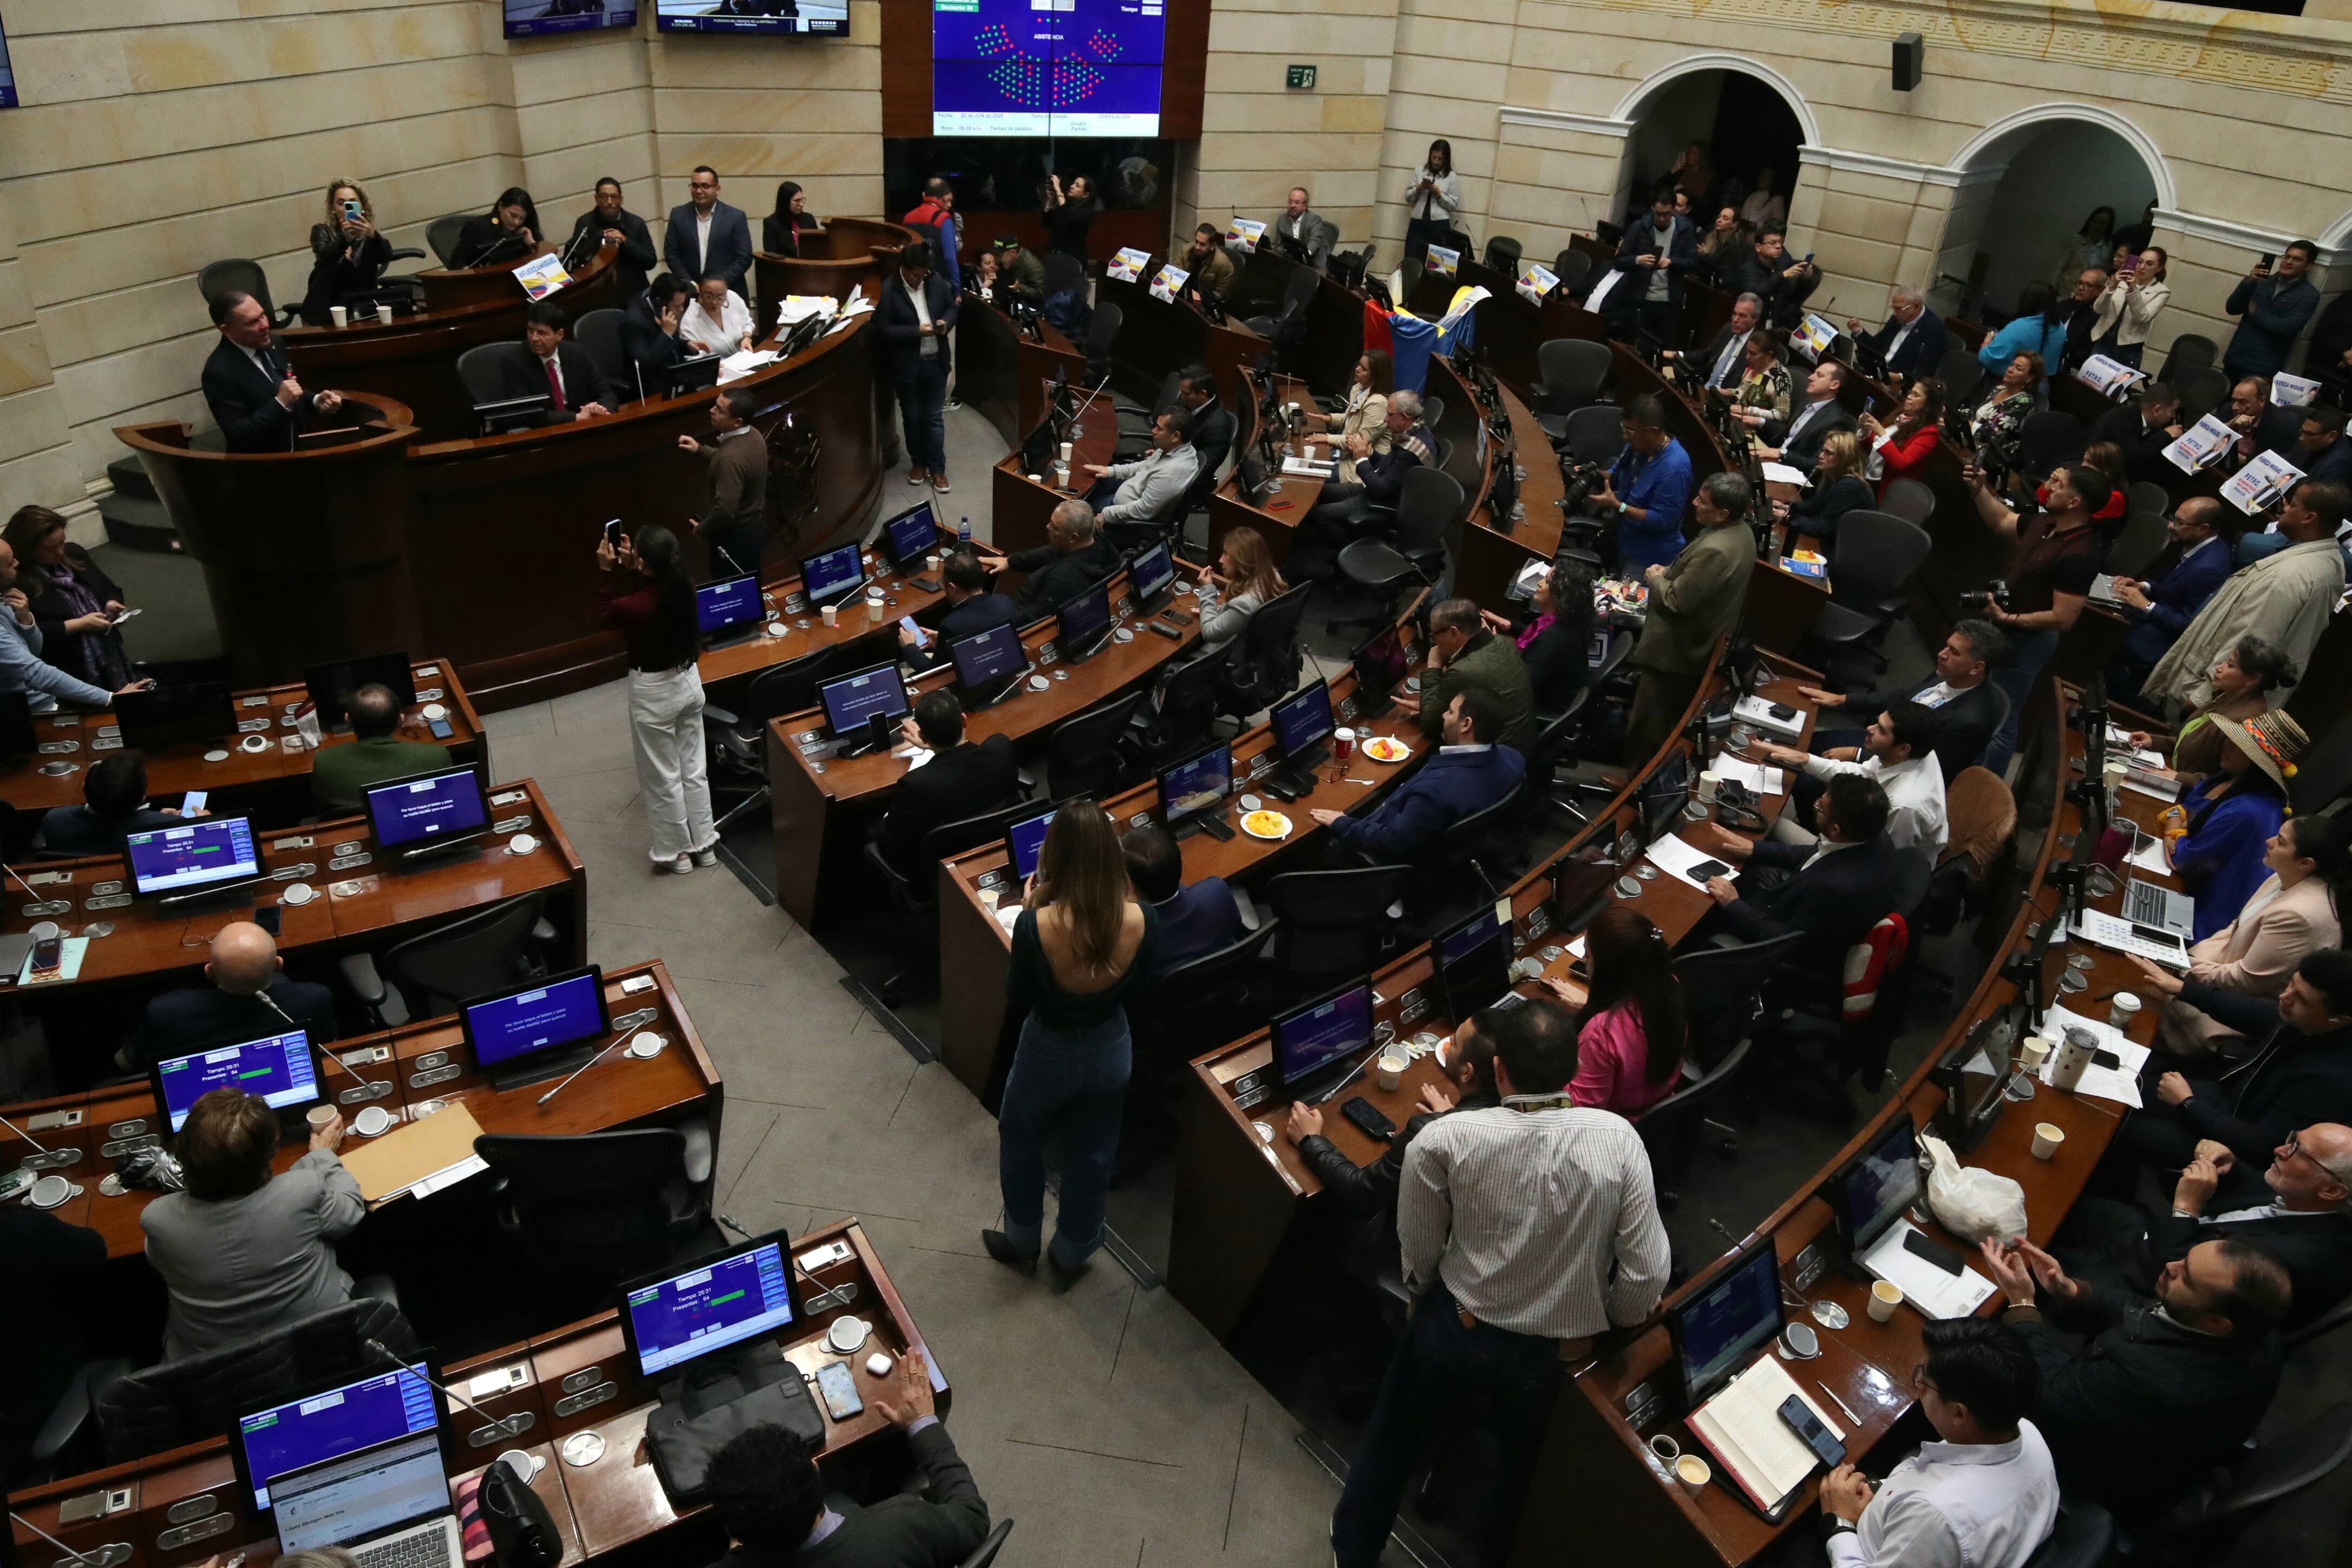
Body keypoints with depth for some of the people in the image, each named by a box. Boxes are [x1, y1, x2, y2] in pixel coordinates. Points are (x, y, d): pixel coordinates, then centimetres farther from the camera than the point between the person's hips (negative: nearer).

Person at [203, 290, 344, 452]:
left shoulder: (272, 344, 4)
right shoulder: (219, 371, -17)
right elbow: (239, 436, -19)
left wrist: (316, 401, -1)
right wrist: (280, 403, -25)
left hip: (300, 449, 7)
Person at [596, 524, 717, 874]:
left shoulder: (634, 608, -28)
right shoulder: (684, 586, -11)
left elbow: (604, 615, -3)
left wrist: (606, 570, -4)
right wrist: (630, 569, 5)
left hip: (654, 693, -6)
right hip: (688, 681, 6)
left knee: (662, 777, 11)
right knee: (694, 768, 18)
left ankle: (676, 852, 25)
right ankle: (704, 845, 30)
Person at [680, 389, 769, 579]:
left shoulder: (731, 457, -32)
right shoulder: (753, 436, -4)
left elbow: (725, 510, -32)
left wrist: (701, 529, -14)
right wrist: (700, 450, 7)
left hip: (735, 537, -9)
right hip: (755, 527, 9)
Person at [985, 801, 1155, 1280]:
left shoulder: (1037, 925, -32)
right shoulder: (1142, 920, -23)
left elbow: (1017, 1000, -14)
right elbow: (1135, 985, -3)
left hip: (1049, 1053, -2)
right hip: (1110, 1049, 3)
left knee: (1021, 1142, 28)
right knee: (1093, 1156, 26)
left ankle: (1023, 1242, 49)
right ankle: (1071, 1254, 47)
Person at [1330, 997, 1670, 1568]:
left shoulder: (1444, 1140, -23)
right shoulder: (1619, 1139, -22)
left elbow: (1418, 1253, -10)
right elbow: (1647, 1275, -17)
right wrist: (1612, 1322, 5)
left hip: (1453, 1332, -1)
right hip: (1554, 1355, 1)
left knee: (1392, 1440, 28)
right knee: (1522, 1465, 33)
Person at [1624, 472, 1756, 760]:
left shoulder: (1714, 550, -36)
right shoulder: (1741, 532, -2)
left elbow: (1676, 602, -29)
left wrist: (1656, 579, -11)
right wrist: (1671, 573, 0)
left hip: (1675, 649, -10)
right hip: (1703, 643, 10)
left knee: (1648, 722, 8)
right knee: (1676, 720, 27)